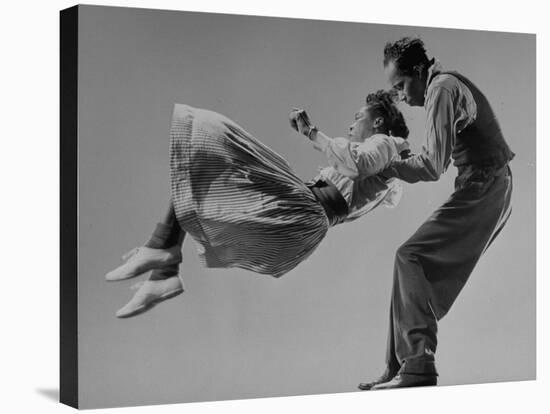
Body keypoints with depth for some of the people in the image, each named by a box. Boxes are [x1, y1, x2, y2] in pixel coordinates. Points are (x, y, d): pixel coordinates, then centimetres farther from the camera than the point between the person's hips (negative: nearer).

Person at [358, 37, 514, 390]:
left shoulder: (442, 90, -14)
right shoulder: (450, 83, 18)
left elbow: (432, 166, -19)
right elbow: (439, 159, 19)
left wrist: (387, 169, -7)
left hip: (483, 190, -10)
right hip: (489, 190, 10)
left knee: (411, 257, -16)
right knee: (431, 275, 6)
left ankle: (418, 365, -21)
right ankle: (402, 369, 5)